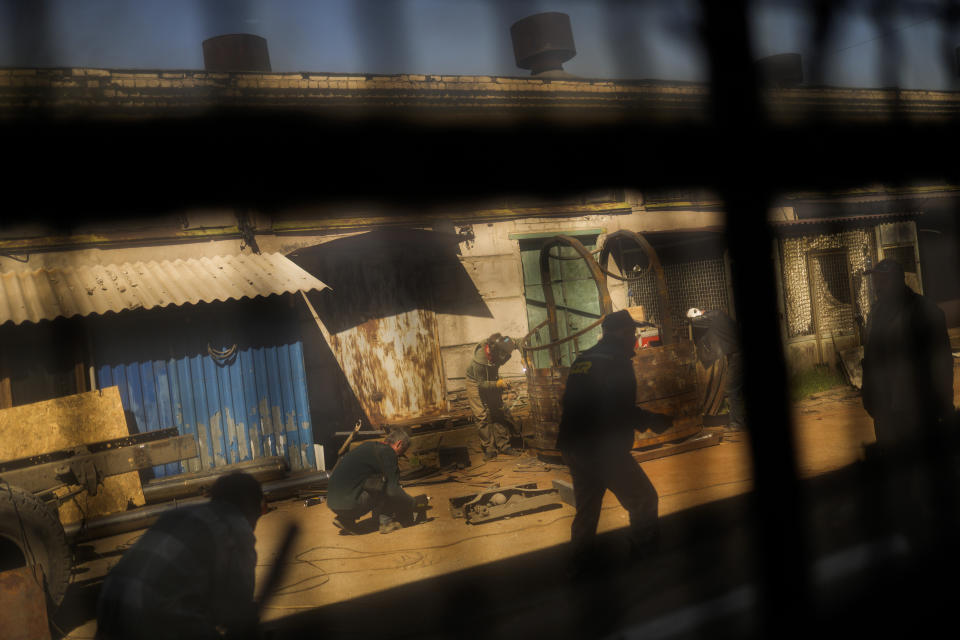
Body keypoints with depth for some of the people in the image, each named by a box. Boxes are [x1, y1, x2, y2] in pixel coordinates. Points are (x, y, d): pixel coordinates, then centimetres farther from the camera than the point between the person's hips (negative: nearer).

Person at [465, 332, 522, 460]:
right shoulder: (480, 360, -39)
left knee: (499, 413, 4)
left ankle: (503, 445, 9)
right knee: (483, 417, -9)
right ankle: (489, 449, -2)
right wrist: (498, 383, -42)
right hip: (476, 384, -6)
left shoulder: (495, 348, -21)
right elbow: (481, 384, -30)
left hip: (491, 381, 6)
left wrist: (512, 346, -12)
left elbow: (500, 362, 3)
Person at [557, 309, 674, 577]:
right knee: (644, 500, 6)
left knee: (586, 508, 20)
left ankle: (580, 565, 25)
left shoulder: (582, 359, 12)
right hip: (604, 450, -8)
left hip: (572, 447, 8)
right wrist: (654, 420, -4)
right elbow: (623, 412, -20)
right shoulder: (617, 362, -12)